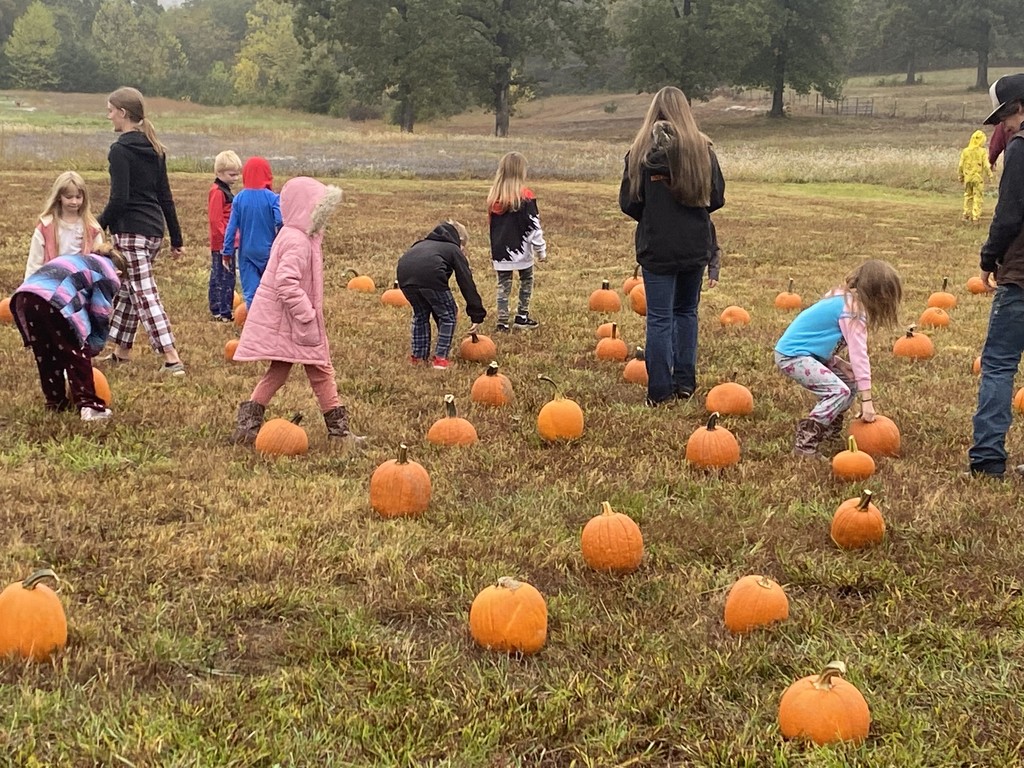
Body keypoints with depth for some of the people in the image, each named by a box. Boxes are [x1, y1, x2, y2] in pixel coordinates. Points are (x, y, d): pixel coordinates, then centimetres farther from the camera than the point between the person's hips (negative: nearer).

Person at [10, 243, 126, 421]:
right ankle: (88, 405, 6)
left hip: (23, 296, 7)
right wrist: (91, 349, 24)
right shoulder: (109, 276, 18)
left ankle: (56, 403, 29)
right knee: (76, 356, 8)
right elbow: (100, 318, 12)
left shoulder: (78, 260, 39)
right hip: (54, 301, -7)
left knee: (46, 356, 21)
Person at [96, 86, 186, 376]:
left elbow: (119, 199, -18)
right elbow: (165, 196, 15)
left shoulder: (120, 150, -12)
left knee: (145, 295, -9)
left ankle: (172, 359, -16)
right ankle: (121, 351, 29)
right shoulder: (154, 149, 13)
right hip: (155, 228, 9)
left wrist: (98, 226, -6)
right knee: (126, 288, 20)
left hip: (130, 230, -9)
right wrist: (176, 238, 17)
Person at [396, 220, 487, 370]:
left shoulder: (424, 243, 41)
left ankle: (418, 356, 29)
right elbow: (467, 283, 19)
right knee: (448, 315, 16)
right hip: (430, 275, -5)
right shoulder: (454, 250, 25)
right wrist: (477, 315, 20)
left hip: (404, 274, 5)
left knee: (420, 314, 28)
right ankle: (441, 357, 12)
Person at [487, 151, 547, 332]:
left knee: (503, 284, 9)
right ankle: (521, 317, 17)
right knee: (526, 280, 16)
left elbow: (491, 223, 10)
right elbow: (533, 225, -11)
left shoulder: (493, 196, 2)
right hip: (521, 249, -4)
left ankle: (502, 322, 5)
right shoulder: (525, 196, -13)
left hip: (500, 250, 4)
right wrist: (541, 249, -3)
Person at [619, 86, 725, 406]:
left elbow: (628, 203, -4)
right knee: (686, 311, 18)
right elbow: (717, 198, 1)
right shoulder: (702, 148, -3)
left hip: (656, 247, -2)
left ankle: (660, 391, 2)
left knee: (659, 318, 2)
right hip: (695, 245, 2)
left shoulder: (640, 151, -6)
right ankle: (685, 383, 17)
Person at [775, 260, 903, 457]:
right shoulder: (853, 310, -18)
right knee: (839, 391, -20)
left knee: (851, 381, 14)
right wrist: (867, 400, -22)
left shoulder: (841, 298, 10)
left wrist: (838, 363, -2)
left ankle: (830, 430, 21)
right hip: (792, 356, -10)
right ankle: (805, 444, -17)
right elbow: (859, 355, -22)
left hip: (803, 351, 10)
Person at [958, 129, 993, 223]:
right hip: (978, 178, -3)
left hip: (968, 177, 3)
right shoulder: (983, 152, -11)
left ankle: (966, 214, 23)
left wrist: (960, 176, 15)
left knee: (968, 196, 19)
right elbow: (986, 166, -12)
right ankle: (975, 217, 1)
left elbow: (960, 165, 2)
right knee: (978, 197, 4)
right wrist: (990, 175, 2)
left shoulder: (965, 151, -2)